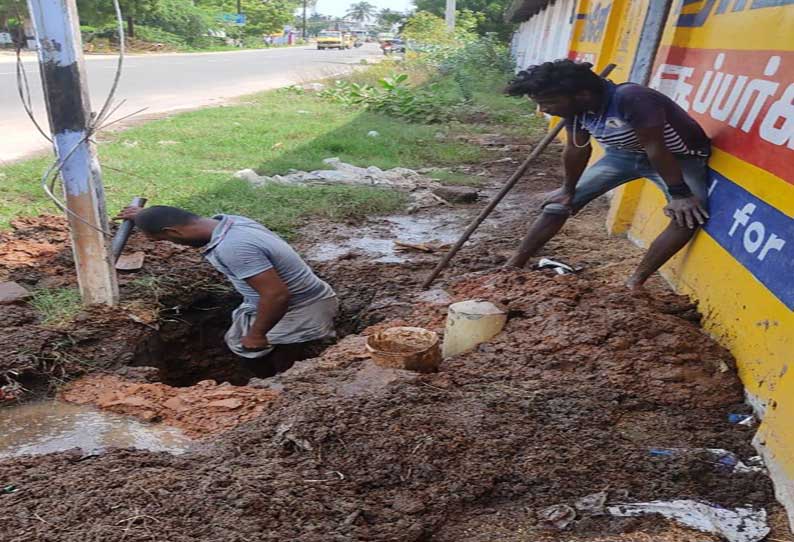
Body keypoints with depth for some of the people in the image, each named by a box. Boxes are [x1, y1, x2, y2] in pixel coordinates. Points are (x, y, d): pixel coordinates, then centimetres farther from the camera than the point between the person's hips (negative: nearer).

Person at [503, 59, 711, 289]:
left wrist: (680, 194, -26)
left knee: (689, 215, -29)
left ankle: (635, 283, -22)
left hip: (680, 157, -5)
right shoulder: (575, 107, -15)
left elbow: (656, 149, -32)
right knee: (560, 203, -1)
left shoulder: (632, 99, -37)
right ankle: (513, 266, 3)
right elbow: (576, 150, -2)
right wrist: (568, 190, 7)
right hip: (623, 154, 5)